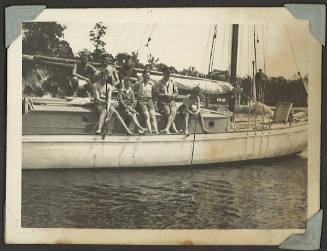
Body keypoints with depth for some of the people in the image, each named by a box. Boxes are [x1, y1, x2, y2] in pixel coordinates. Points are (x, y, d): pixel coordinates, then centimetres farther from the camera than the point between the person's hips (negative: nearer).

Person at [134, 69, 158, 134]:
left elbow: (153, 94, 20)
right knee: (147, 116, -23)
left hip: (150, 101, 3)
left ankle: (156, 131, -31)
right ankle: (150, 131, -36)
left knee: (153, 116, -18)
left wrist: (154, 103, 12)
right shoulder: (138, 84, 4)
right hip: (141, 102, -3)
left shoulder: (151, 84, 13)